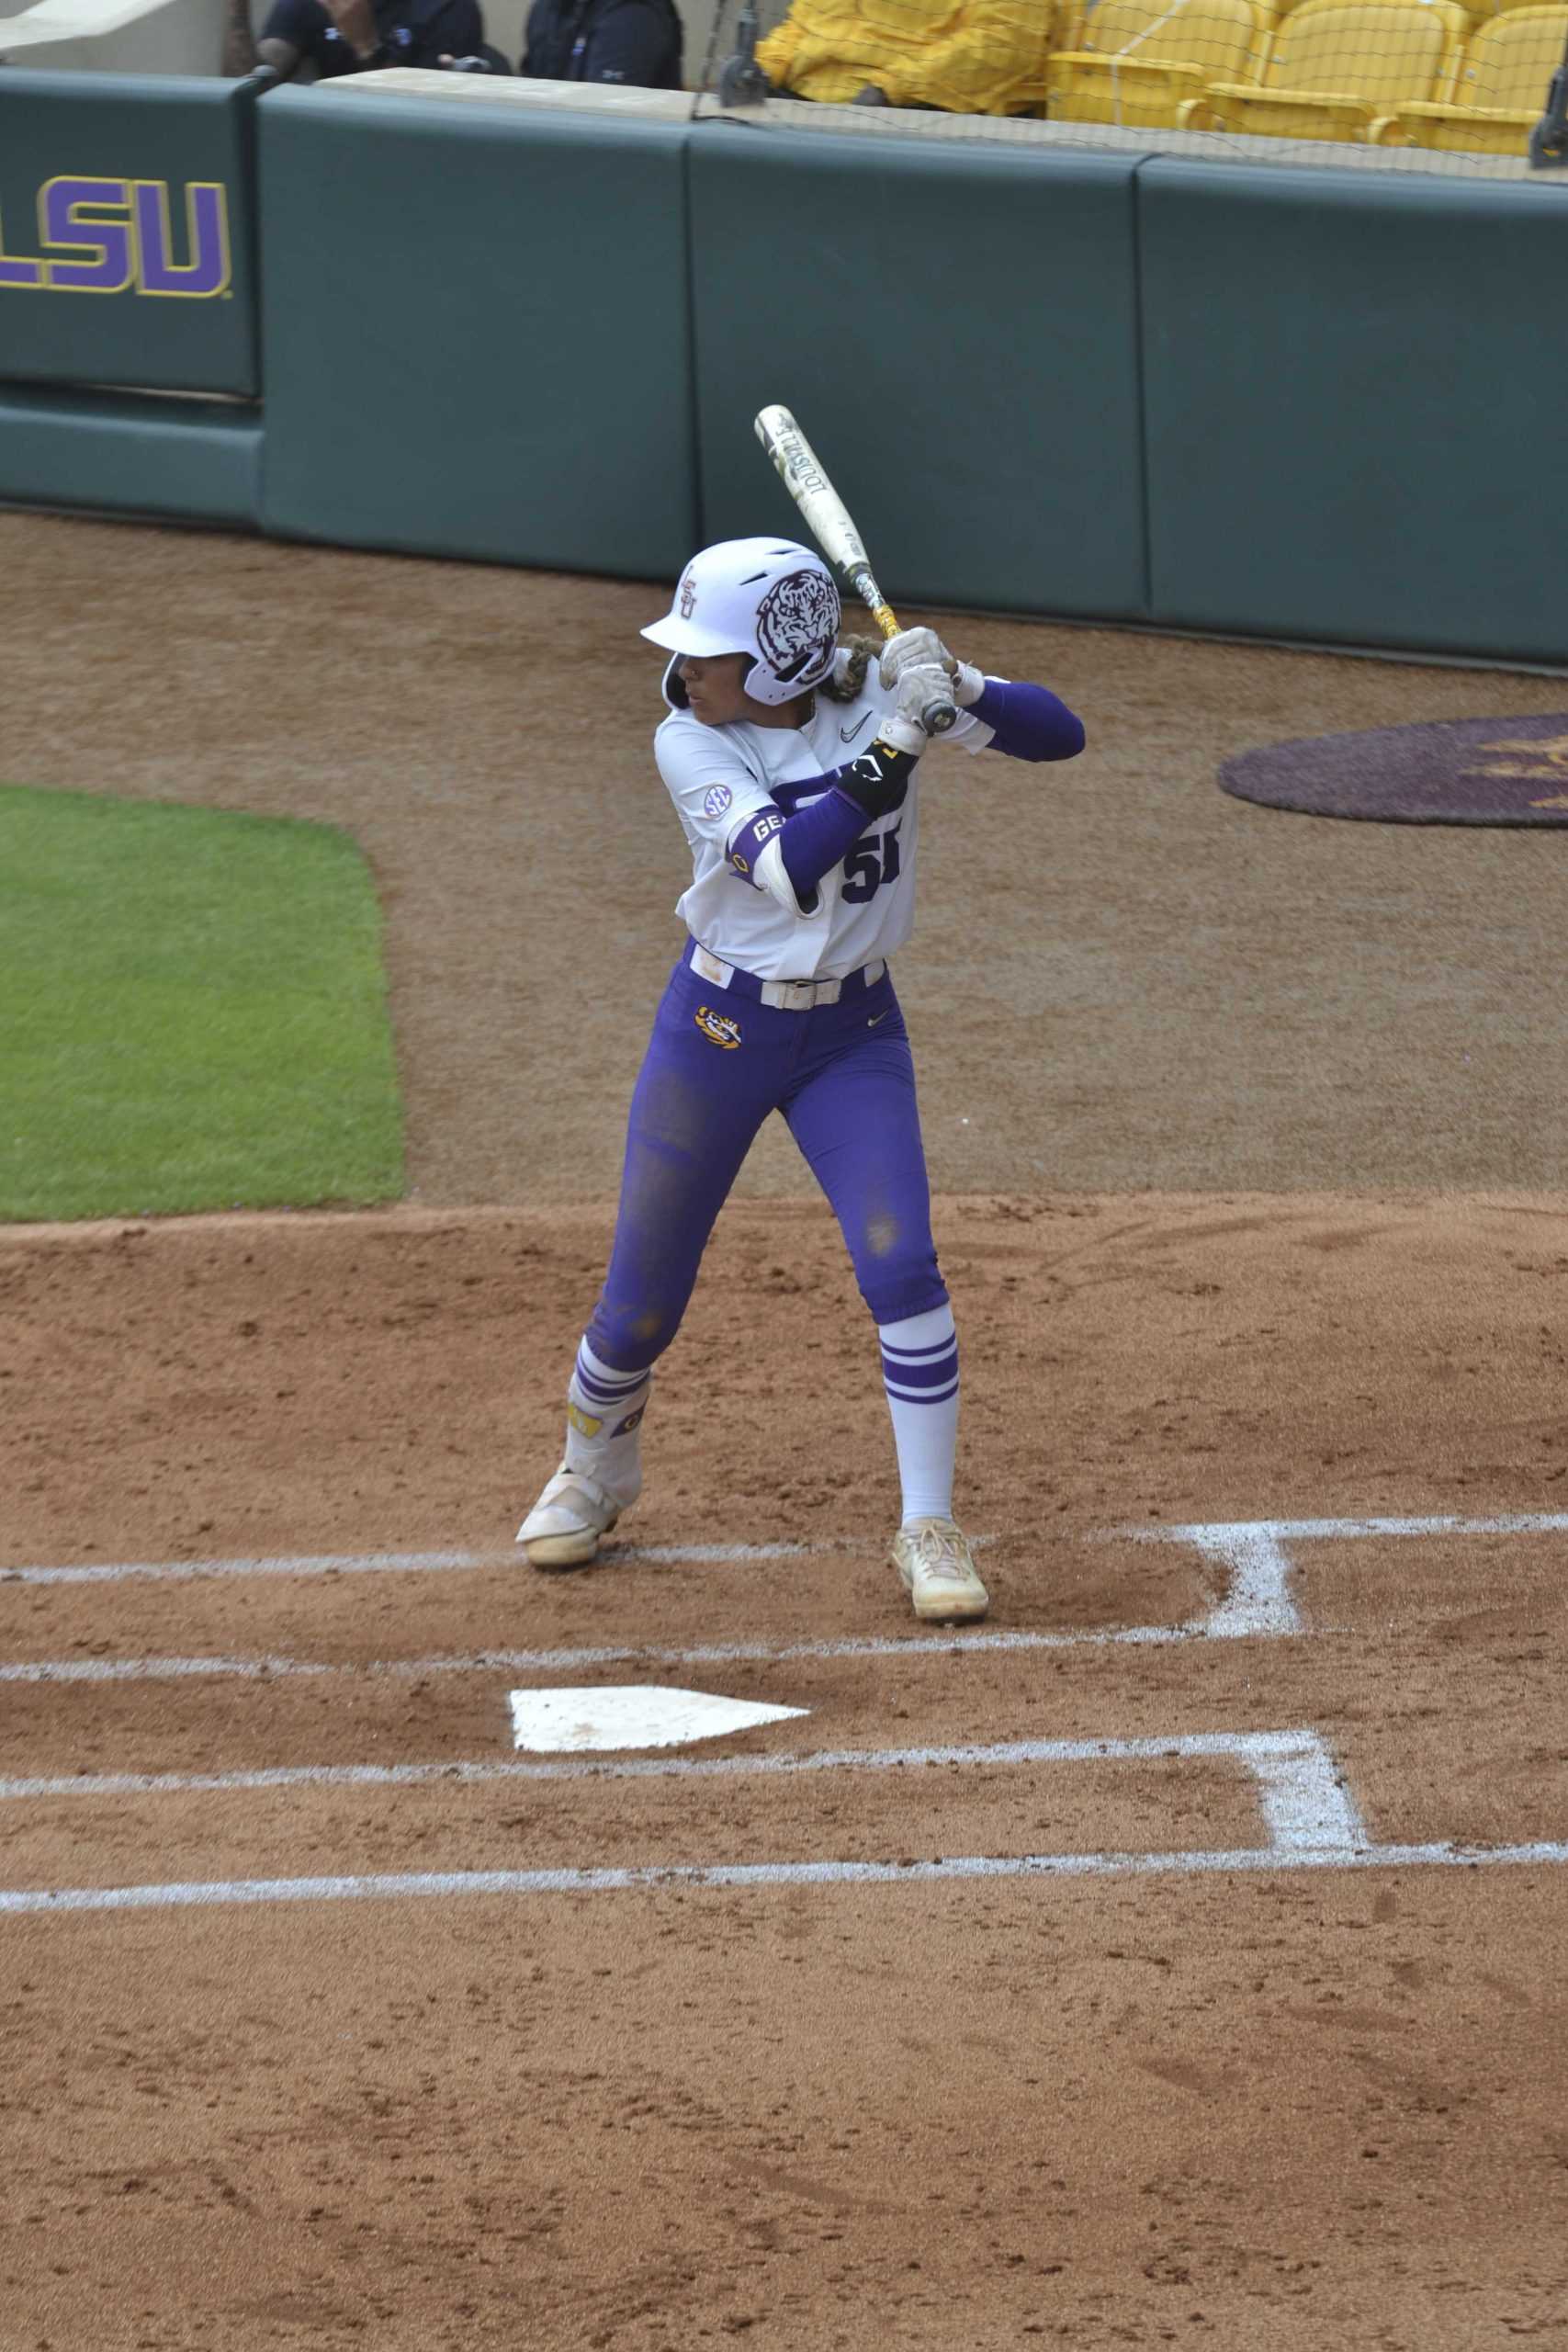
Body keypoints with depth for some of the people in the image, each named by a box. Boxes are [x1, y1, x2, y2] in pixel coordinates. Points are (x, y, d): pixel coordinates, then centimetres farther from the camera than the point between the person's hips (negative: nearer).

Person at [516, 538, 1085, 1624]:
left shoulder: (879, 694, -12)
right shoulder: (691, 745, -16)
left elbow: (1059, 734, -14)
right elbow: (788, 864, -31)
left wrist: (960, 689, -33)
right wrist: (896, 745, -37)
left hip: (854, 1034, 0)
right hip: (719, 1029, 0)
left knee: (902, 1267, -15)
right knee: (642, 1301, 8)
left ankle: (930, 1533, -2)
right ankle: (595, 1473, 39)